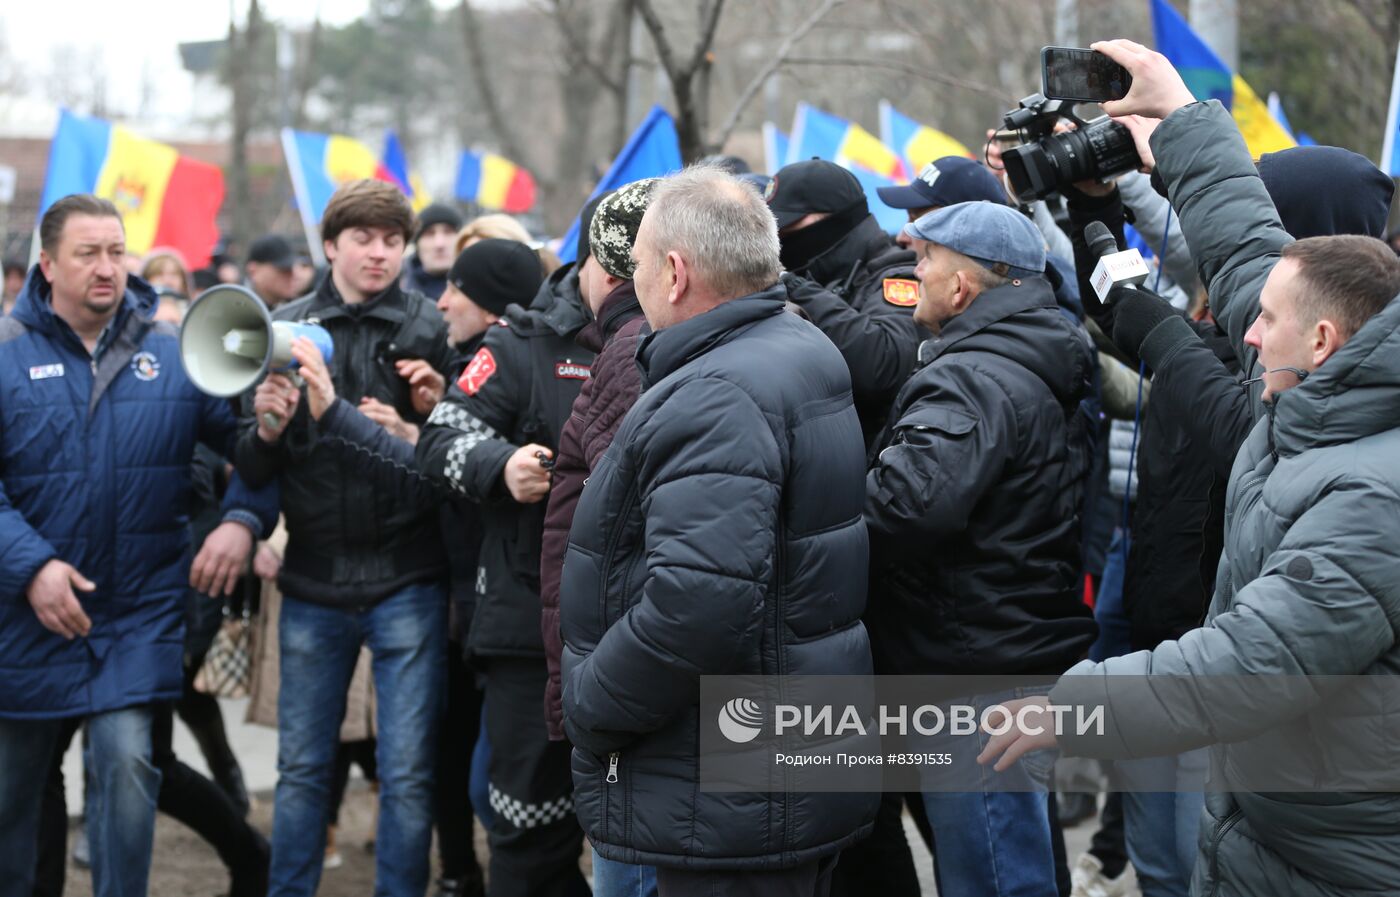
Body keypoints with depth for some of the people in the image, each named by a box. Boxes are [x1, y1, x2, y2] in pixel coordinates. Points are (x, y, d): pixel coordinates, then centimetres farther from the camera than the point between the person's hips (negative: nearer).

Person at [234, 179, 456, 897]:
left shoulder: (429, 327, 0)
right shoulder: (287, 327, 5)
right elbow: (252, 467, 3)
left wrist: (434, 414, -17)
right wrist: (267, 430, -17)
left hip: (406, 585, -2)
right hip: (313, 582, 2)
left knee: (407, 775, 3)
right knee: (301, 769, 12)